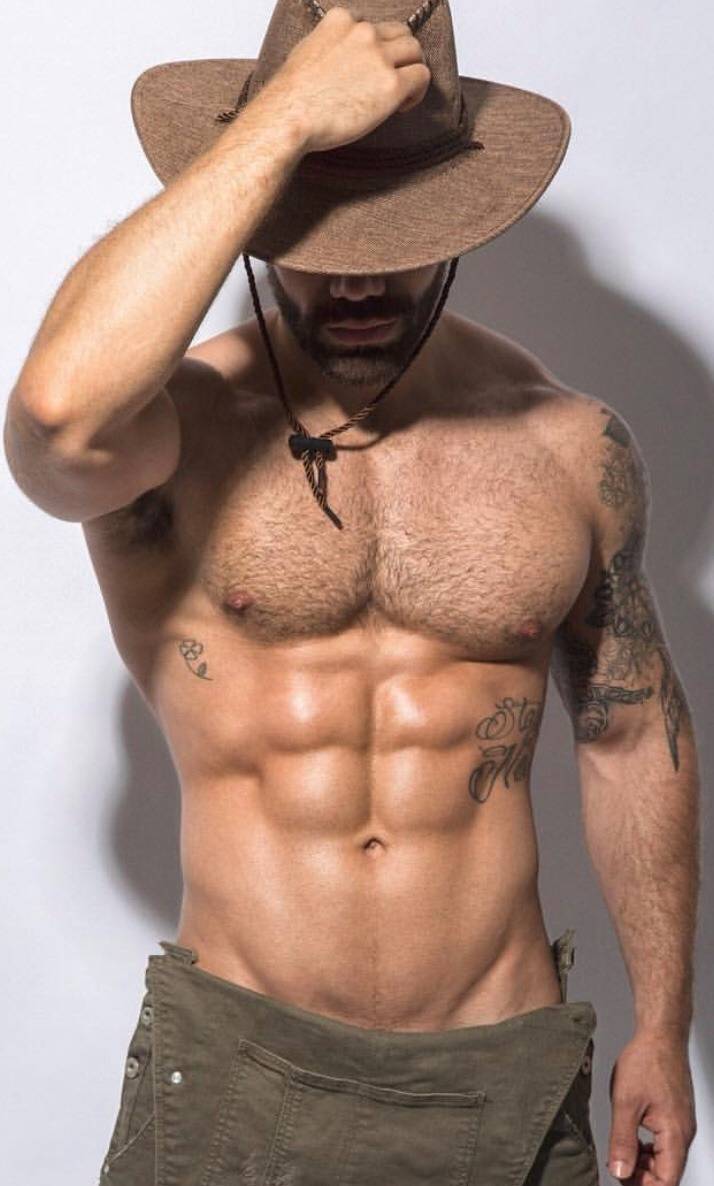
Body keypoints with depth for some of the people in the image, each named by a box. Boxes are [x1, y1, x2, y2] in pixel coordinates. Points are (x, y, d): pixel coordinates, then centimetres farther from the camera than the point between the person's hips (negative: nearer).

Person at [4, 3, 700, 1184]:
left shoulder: (572, 443, -1)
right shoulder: (175, 429, -11)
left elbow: (634, 733, 10)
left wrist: (663, 1028, 12)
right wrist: (287, 117, -30)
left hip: (509, 1075, 3)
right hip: (237, 1066, -2)